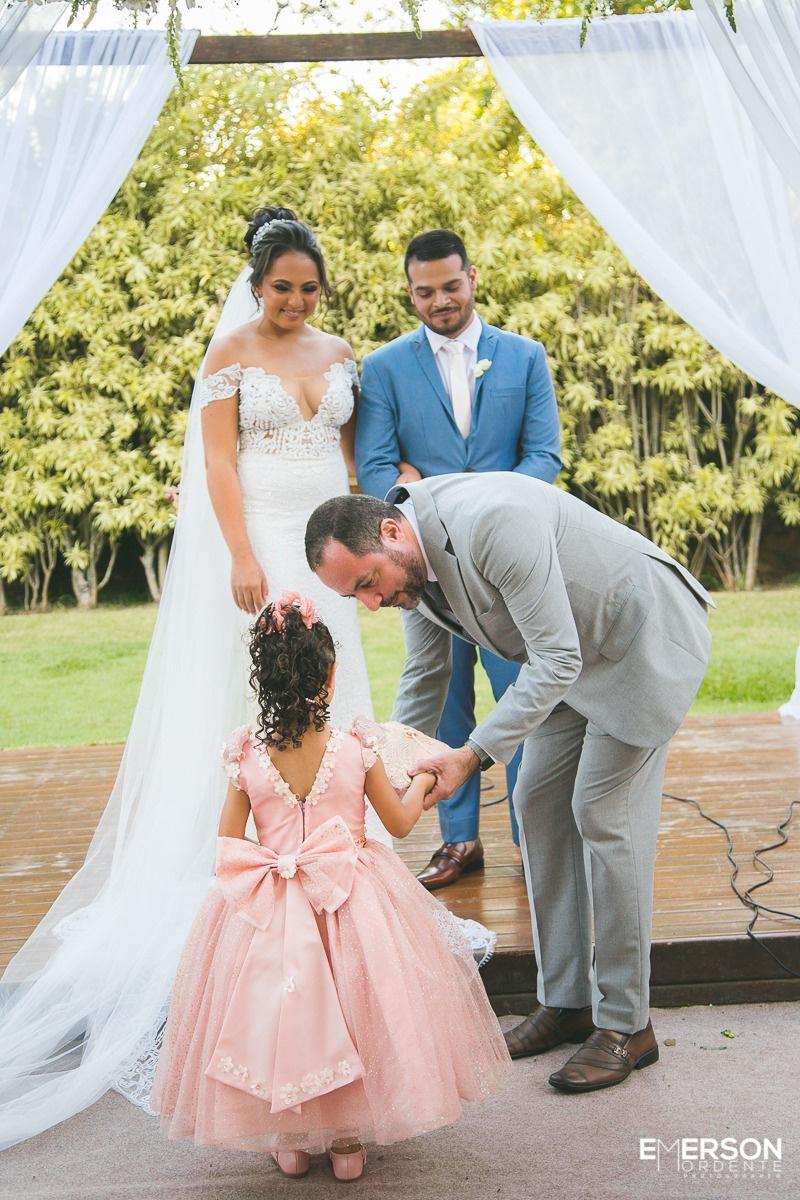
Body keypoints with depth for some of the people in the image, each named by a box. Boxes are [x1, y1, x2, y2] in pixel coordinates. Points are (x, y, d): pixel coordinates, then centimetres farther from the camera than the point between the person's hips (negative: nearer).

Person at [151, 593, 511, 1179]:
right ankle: (348, 1139, 27)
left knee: (279, 1015, 17)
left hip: (267, 909, 1)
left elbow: (227, 846, -4)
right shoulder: (356, 747, -13)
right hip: (352, 904, -1)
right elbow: (400, 823, 1)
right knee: (350, 1010, 17)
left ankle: (289, 1141, 29)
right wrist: (421, 782, 20)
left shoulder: (246, 756, -11)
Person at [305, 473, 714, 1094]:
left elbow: (556, 660, -31)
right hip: (574, 654, 9)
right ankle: (565, 1000, 18)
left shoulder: (494, 520, -34)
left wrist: (472, 756, -31)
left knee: (603, 816, -10)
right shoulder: (410, 562, -5)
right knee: (539, 805, 6)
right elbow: (425, 675, 10)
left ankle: (627, 1025, 3)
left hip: (647, 636, -9)